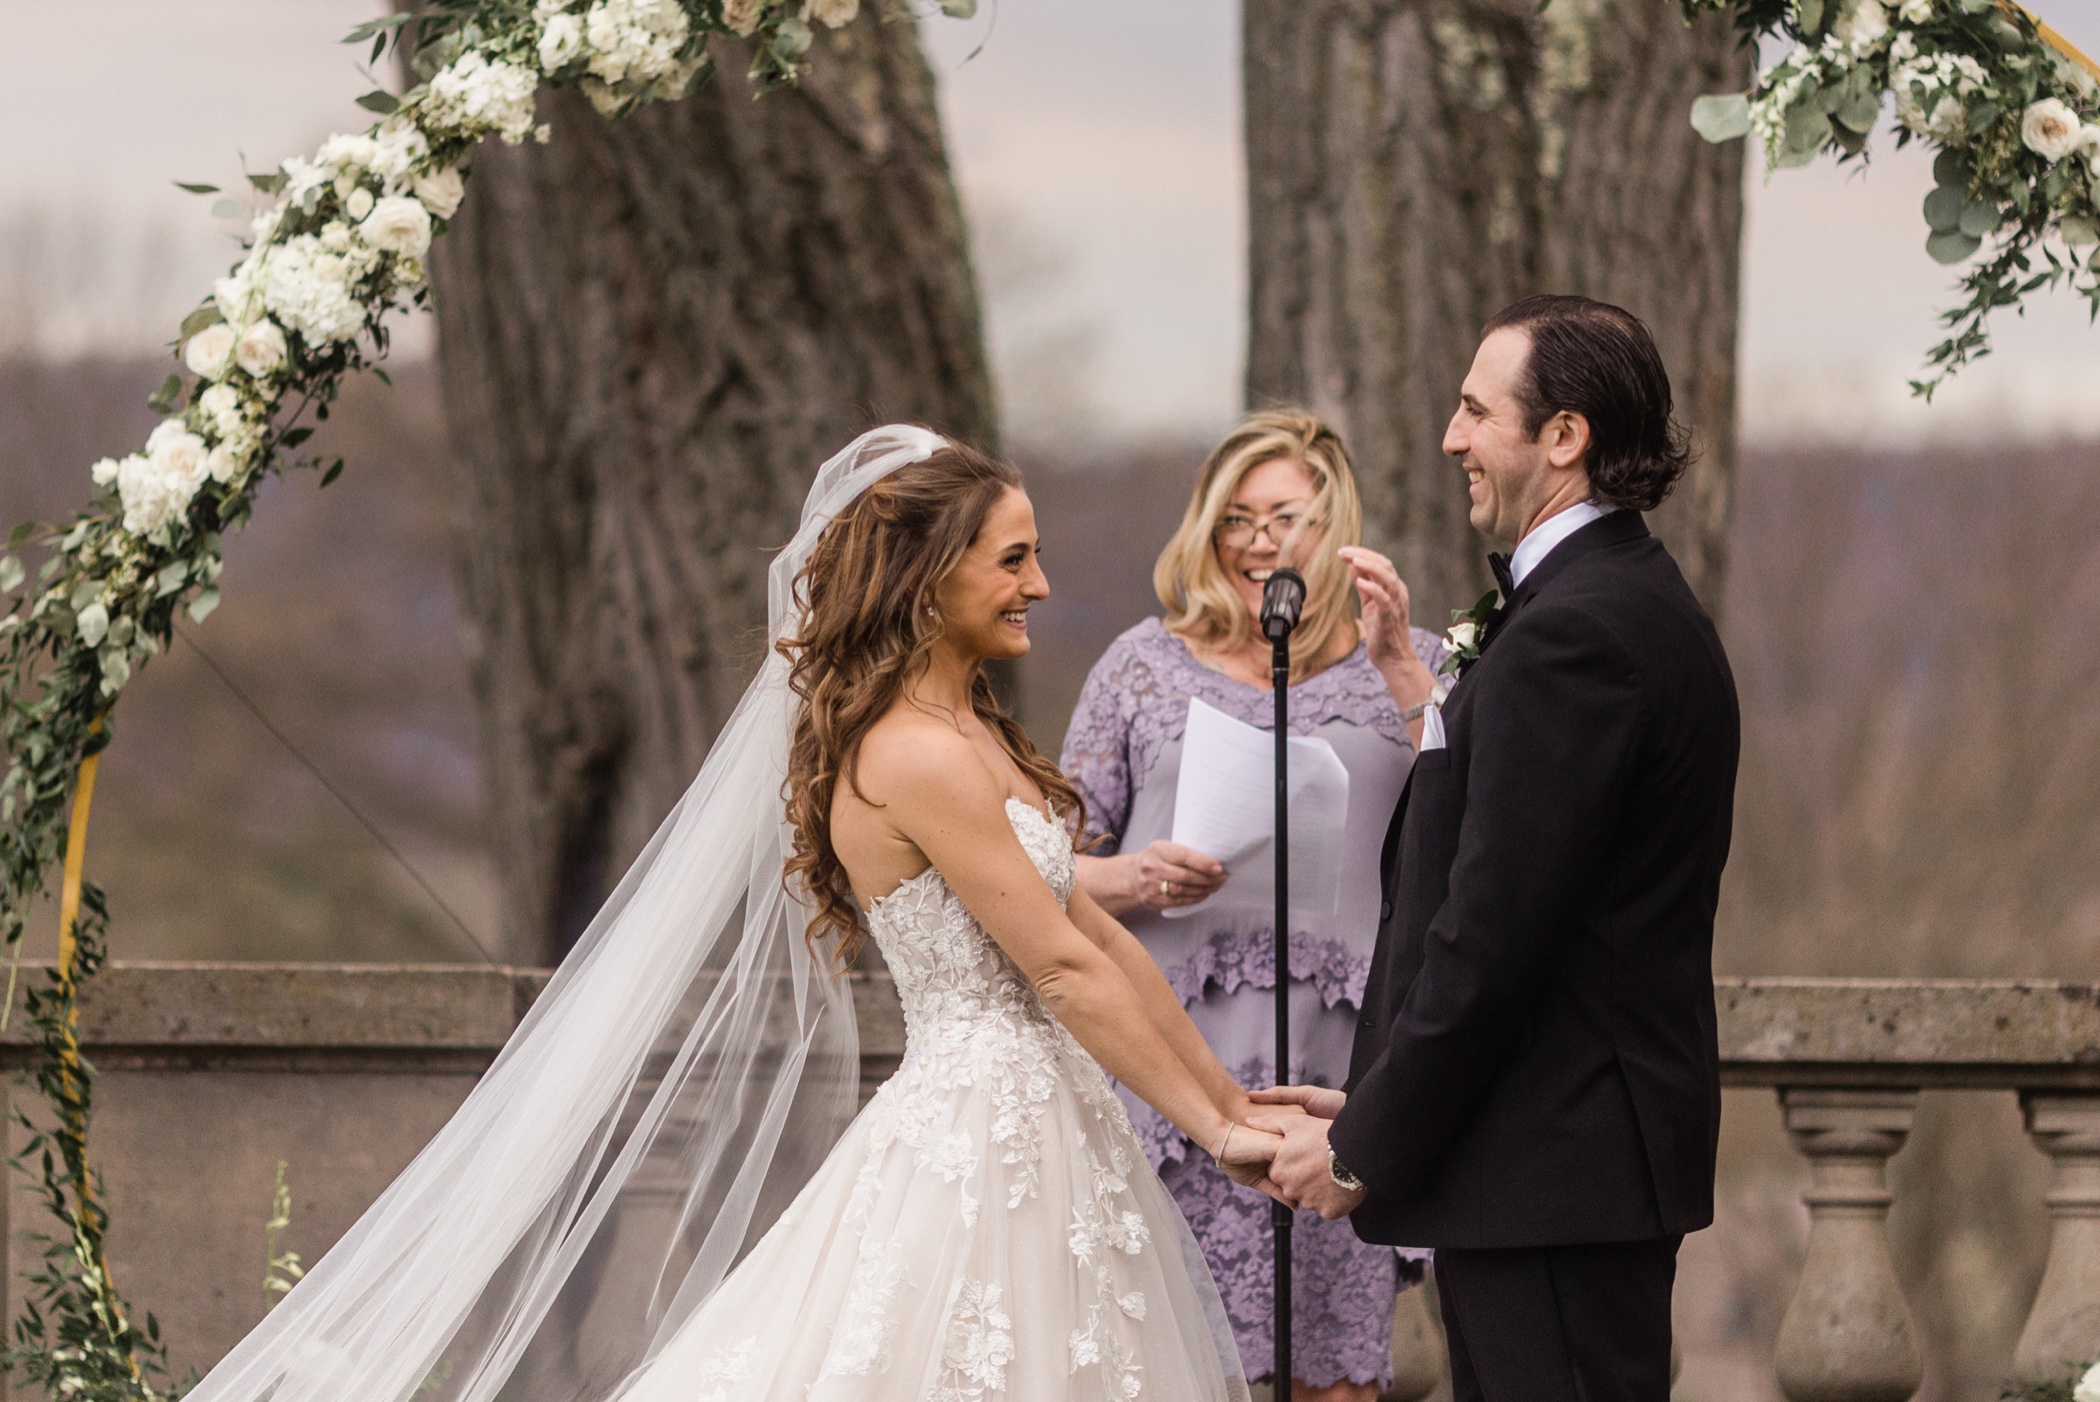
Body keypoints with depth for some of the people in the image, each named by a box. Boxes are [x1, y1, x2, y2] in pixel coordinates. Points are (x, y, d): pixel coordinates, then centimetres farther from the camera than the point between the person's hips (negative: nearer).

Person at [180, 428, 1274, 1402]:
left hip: (1043, 1141, 9)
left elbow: (1100, 935, 16)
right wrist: (1215, 1130, -10)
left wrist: (1233, 1100, 15)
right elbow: (1065, 971, -15)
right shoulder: (919, 756, -16)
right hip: (983, 1151, -9)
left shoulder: (972, 735, 14)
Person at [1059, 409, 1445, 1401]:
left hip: (1348, 1065, 0)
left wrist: (1397, 661, -10)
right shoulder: (1146, 666, 12)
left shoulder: (1408, 667, 12)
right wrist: (1137, 879, -10)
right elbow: (1056, 866, 12)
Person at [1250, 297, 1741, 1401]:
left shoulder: (1567, 635, -17)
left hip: (1551, 1174, -10)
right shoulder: (1641, 602, 17)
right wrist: (1373, 1105, 13)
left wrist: (1365, 1148, -11)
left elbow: (1490, 936, -20)